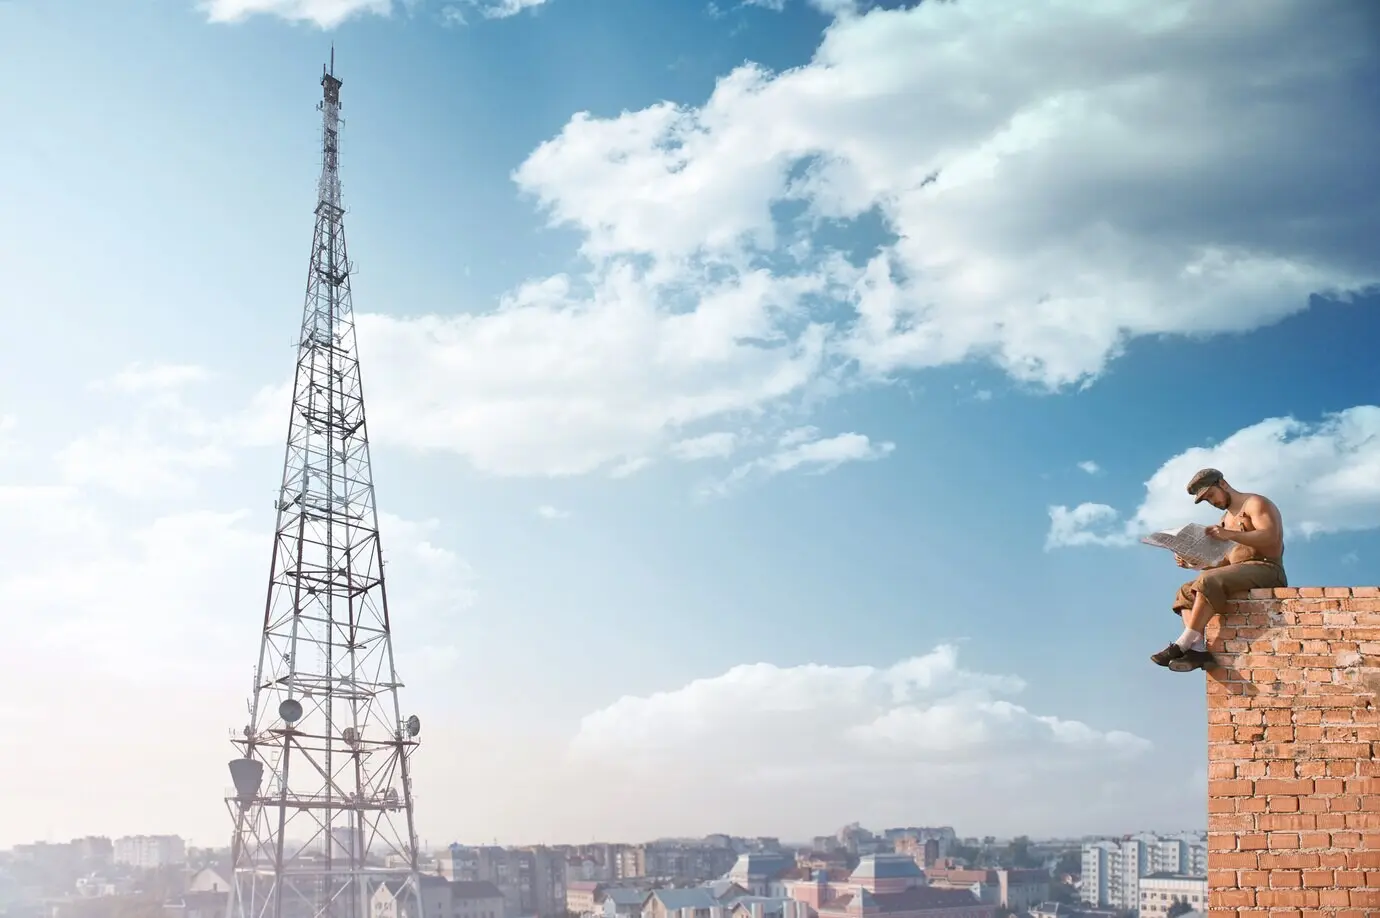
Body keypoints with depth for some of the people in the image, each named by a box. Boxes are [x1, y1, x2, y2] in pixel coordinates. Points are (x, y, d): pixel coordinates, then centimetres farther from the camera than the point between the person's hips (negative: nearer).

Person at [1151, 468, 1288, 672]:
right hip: (1237, 572, 9)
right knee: (1186, 592, -3)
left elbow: (1270, 536, -17)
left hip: (1265, 569, -9)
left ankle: (1182, 645, -31)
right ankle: (1198, 649, -24)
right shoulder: (1227, 519, 25)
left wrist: (1230, 535, -28)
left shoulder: (1254, 503, 1)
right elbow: (1224, 563, 20)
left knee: (1208, 582, -31)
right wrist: (1192, 562, 2)